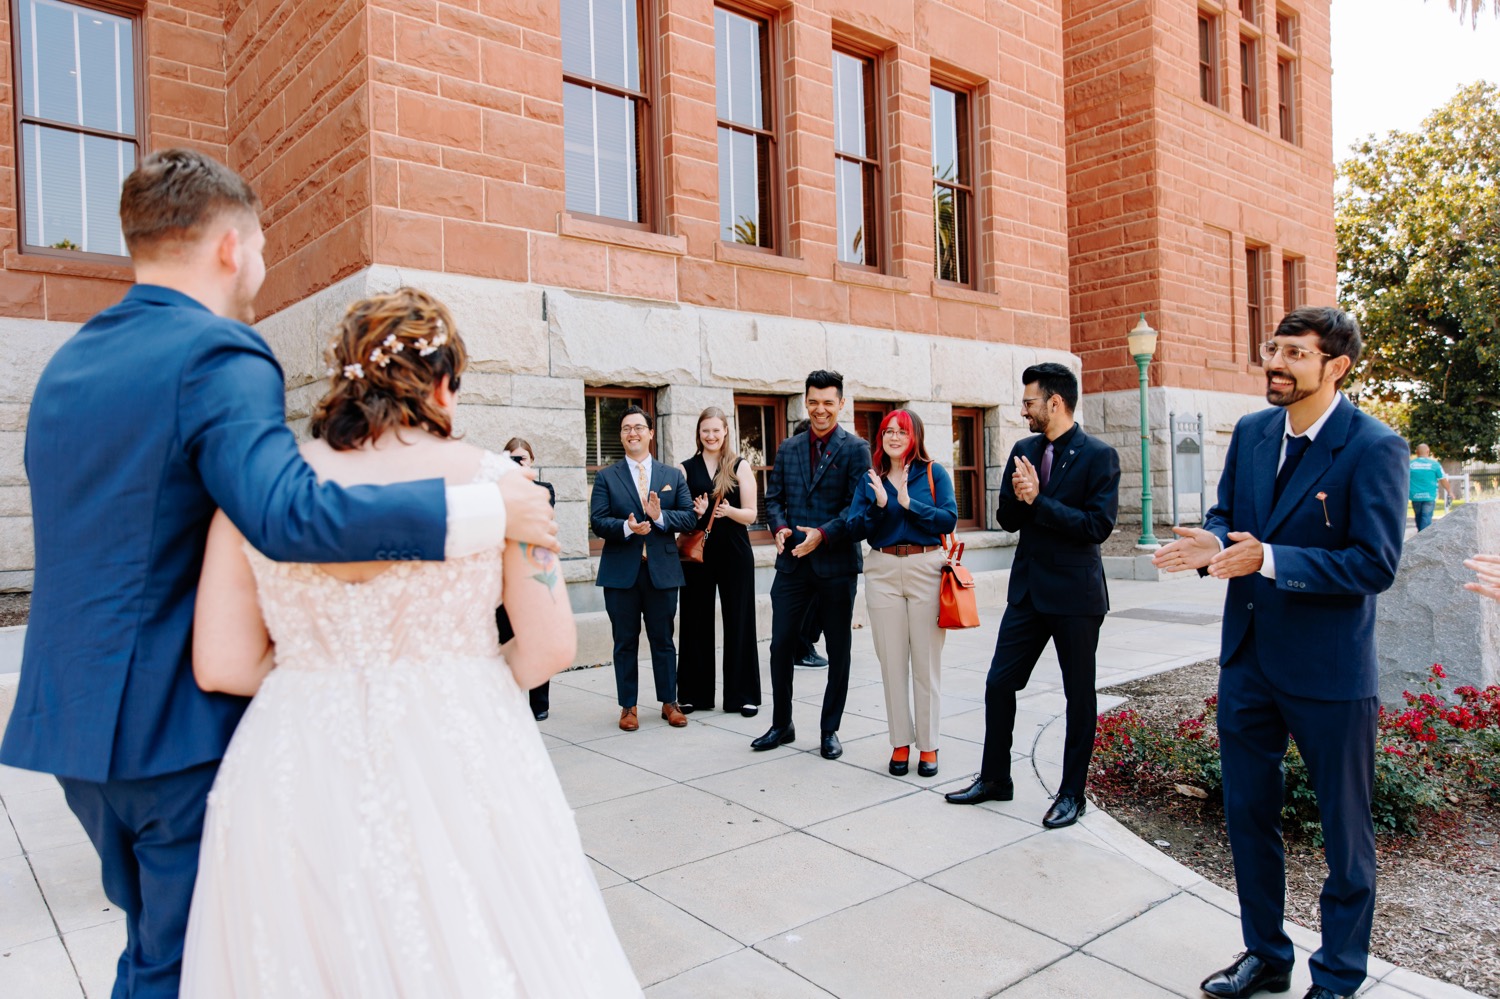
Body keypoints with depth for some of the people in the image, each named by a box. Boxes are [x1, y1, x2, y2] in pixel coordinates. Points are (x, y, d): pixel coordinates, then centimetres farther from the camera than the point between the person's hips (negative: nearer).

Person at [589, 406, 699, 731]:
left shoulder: (673, 476, 10)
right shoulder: (606, 477, 5)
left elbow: (690, 517, 1)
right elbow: (597, 521, -5)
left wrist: (660, 516, -16)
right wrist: (627, 527, -24)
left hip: (662, 570, 1)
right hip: (621, 572, -1)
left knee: (663, 640, 10)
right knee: (625, 642, 7)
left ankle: (669, 702, 22)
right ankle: (628, 706, 17)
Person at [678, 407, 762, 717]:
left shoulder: (741, 467, 4)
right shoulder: (686, 469, 8)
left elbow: (750, 515, 0)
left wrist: (729, 511, -20)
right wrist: (695, 513, -13)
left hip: (734, 553, -1)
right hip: (697, 553, 1)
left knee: (739, 622, 2)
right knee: (695, 622, 4)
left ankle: (743, 695, 12)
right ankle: (693, 694, 16)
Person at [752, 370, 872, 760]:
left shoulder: (855, 449, -2)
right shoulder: (788, 448, 11)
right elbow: (773, 497, 11)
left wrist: (822, 534, -21)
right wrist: (779, 528, -9)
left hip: (836, 562, -3)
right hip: (792, 561, 3)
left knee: (838, 651, 7)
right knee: (781, 645, 6)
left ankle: (830, 730, 21)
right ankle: (781, 725, 22)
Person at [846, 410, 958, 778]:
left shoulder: (934, 473, 2)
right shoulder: (870, 479, 9)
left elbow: (949, 519, -9)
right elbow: (856, 526, 0)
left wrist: (909, 502, -17)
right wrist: (879, 504, -15)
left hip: (926, 568, -2)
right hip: (883, 571, 2)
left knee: (926, 662, 3)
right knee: (892, 661, 6)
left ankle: (928, 746, 14)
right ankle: (900, 742, 18)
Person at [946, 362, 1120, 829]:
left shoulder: (1099, 456, -10)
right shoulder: (1023, 451, 8)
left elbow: (1098, 525, -18)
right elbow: (1008, 518, 9)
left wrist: (1038, 501, -18)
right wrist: (1017, 495, -13)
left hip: (1075, 595, -6)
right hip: (1028, 591, 6)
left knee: (1079, 695, 8)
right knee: (999, 684, 8)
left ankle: (1072, 792, 23)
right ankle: (995, 778, 24)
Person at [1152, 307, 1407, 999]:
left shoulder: (1373, 448, -15)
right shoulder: (1251, 433, 4)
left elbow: (1375, 565, -20)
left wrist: (1267, 559, -29)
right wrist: (1213, 543, -12)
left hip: (1329, 669, -6)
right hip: (1248, 658, 6)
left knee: (1344, 830, 12)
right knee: (1248, 812, 17)